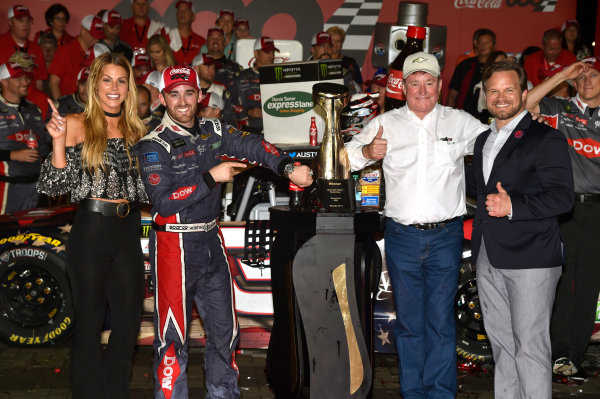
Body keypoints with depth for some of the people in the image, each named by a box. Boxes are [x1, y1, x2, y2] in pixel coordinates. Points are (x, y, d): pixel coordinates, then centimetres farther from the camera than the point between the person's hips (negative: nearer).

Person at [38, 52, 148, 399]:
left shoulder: (137, 131, 11)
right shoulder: (77, 125, -2)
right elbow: (56, 186, -6)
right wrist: (59, 140, -18)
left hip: (129, 233, 5)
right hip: (91, 230, -4)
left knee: (130, 320, 9)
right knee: (90, 321, 5)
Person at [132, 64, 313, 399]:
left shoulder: (213, 131, 7)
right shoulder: (154, 145, -10)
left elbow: (252, 146, -3)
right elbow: (163, 202, -19)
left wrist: (288, 167, -18)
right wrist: (211, 177, -20)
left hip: (211, 240, 6)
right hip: (174, 244, -6)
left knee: (224, 328, 16)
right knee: (173, 334, -2)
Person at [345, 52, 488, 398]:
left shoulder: (461, 123, 6)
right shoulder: (386, 123, 7)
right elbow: (344, 159, 5)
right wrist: (366, 152, -16)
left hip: (445, 236, -1)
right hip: (402, 236, 1)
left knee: (441, 321, 3)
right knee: (408, 321, 10)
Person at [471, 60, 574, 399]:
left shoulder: (546, 139, -5)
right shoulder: (483, 140, 18)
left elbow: (563, 196, -14)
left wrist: (513, 206, -24)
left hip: (530, 259, -7)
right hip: (489, 257, 7)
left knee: (530, 345, -6)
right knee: (501, 341, 14)